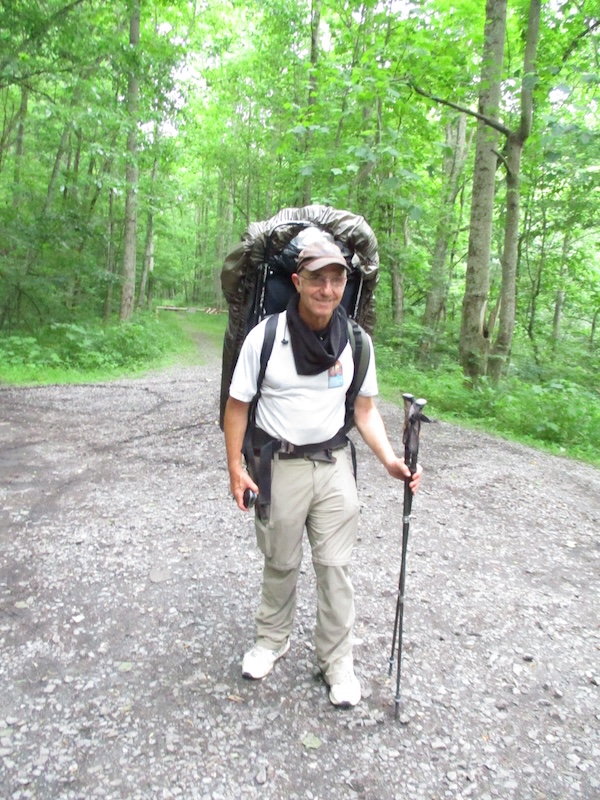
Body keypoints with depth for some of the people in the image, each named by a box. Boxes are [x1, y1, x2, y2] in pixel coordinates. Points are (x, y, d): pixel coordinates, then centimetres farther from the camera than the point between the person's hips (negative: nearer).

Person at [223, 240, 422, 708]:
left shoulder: (356, 342, -2)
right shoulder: (265, 336, -10)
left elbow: (365, 409, 6)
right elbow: (238, 406, -3)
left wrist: (390, 460, -7)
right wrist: (236, 469, -9)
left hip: (335, 464, 2)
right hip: (280, 467, -1)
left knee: (336, 567, 6)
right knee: (280, 564, 14)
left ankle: (337, 660, 26)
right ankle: (272, 641, 40)